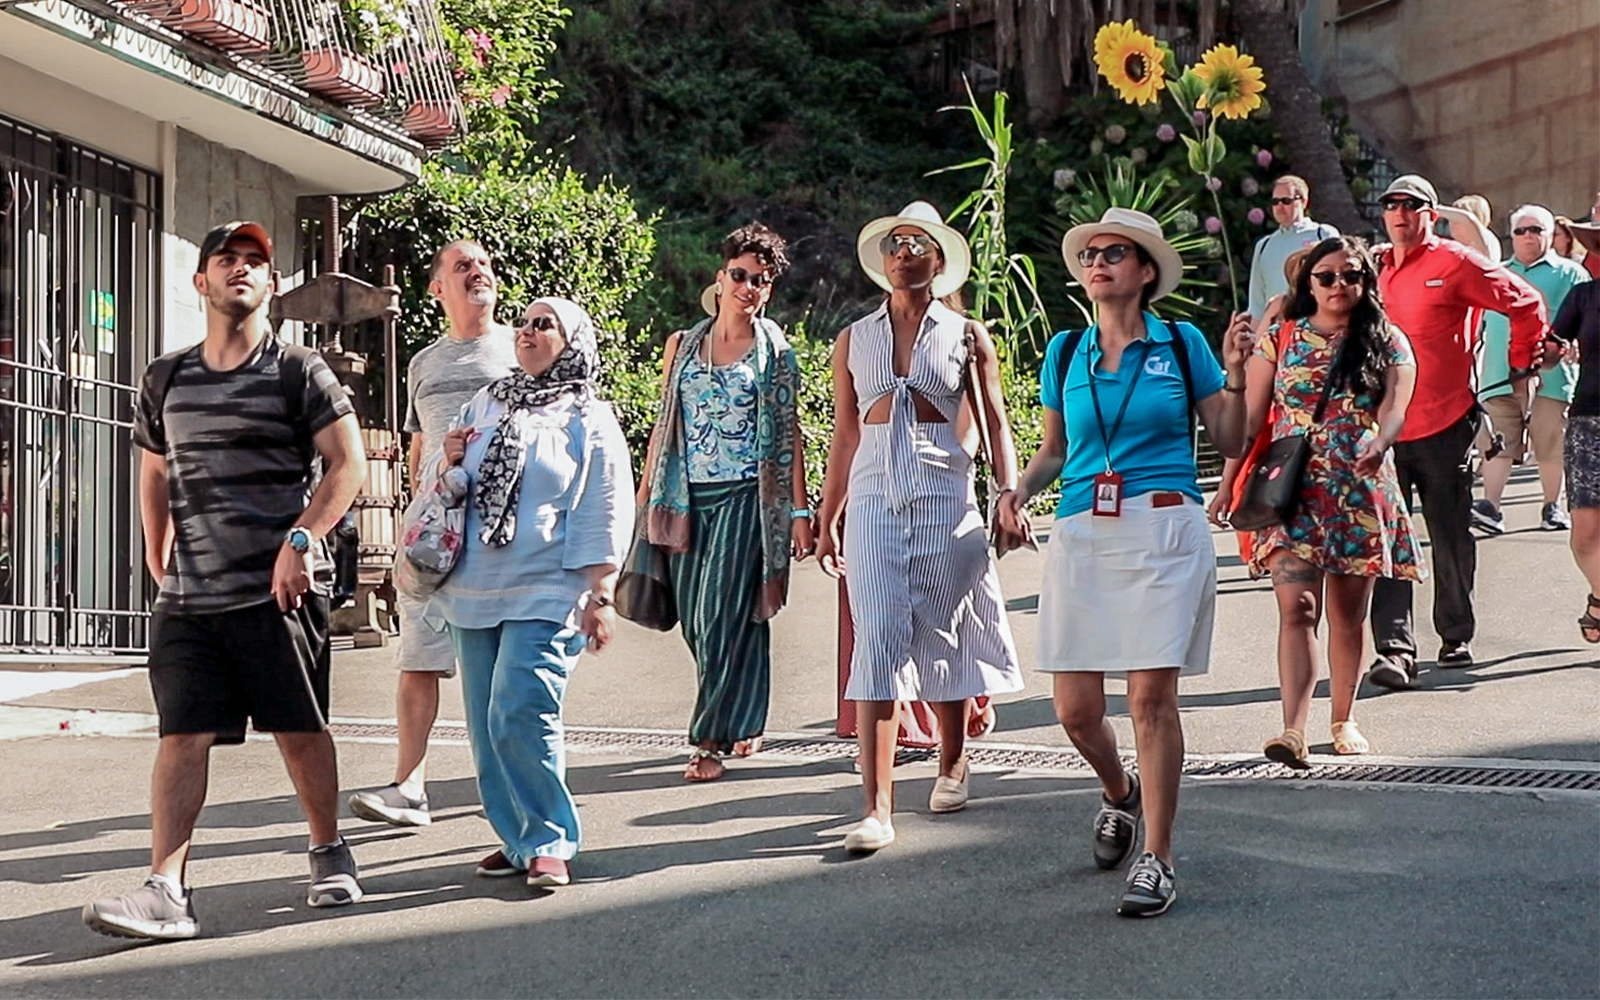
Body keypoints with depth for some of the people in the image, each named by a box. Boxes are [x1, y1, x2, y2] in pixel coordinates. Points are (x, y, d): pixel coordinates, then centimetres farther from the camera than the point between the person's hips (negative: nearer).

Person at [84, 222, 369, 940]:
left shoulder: (297, 372, 2)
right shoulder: (165, 380, 14)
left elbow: (348, 463, -2)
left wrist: (301, 538, -12)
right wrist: (160, 567, 14)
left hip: (279, 590, -3)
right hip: (187, 598, 3)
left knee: (300, 729, 4)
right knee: (182, 736, -5)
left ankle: (329, 852, 24)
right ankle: (166, 891, -8)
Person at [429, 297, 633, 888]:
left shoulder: (589, 421, 4)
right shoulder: (485, 405, 18)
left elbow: (605, 516, 0)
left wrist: (600, 596, -8)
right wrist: (447, 465, 3)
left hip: (545, 595, -6)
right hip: (473, 593, 6)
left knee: (520, 717, -17)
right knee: (486, 727, 5)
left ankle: (549, 843, -6)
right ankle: (516, 838, 16)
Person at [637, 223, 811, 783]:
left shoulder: (774, 352, 3)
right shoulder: (682, 345, 11)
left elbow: (789, 435, 2)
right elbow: (665, 424, 14)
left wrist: (799, 511, -3)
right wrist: (645, 494, 10)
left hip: (747, 499, -4)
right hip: (689, 497, 4)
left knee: (725, 616, -9)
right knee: (695, 618, 4)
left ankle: (712, 740, -3)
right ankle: (743, 722, 21)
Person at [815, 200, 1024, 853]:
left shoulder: (966, 335, 8)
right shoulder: (854, 340, 13)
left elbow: (995, 423, 7)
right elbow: (844, 435, 15)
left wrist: (1011, 497, -5)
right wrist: (826, 520, 12)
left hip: (944, 495, -1)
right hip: (873, 498, 1)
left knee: (941, 638, 6)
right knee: (877, 643, -9)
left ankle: (951, 765, 32)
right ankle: (878, 810, -12)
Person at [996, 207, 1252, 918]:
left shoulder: (1182, 344, 5)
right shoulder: (1065, 353, 12)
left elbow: (1229, 444, 8)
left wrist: (1236, 374, -6)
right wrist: (1021, 489, 1)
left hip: (1166, 533, -3)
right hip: (1081, 536, 3)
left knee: (1152, 695, -8)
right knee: (1075, 707, 1)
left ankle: (1157, 860, 2)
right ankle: (1120, 795, 34)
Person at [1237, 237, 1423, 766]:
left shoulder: (1388, 344, 6)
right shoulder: (1279, 340, 7)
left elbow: (1395, 406, -9)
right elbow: (1250, 418, 8)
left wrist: (1378, 444, -31)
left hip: (1362, 491, 1)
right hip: (1293, 490, -1)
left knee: (1349, 613, 11)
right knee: (1297, 608, -14)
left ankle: (1344, 719, 26)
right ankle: (1293, 730, -22)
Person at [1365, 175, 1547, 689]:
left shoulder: (1455, 264, -3)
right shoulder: (1372, 269, 13)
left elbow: (1526, 304, 3)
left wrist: (1521, 364, 5)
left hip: (1444, 425, -3)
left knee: (1451, 538, 8)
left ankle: (1456, 637, 24)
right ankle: (1395, 649, -10)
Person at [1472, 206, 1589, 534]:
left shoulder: (1570, 275, 11)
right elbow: (1481, 324, 25)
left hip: (1550, 376, -2)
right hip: (1501, 377, 2)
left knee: (1551, 445, 0)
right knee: (1497, 444, -8)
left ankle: (1553, 507, 11)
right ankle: (1490, 506, -13)